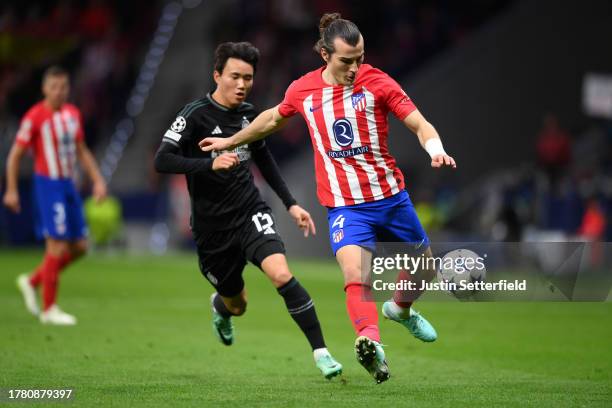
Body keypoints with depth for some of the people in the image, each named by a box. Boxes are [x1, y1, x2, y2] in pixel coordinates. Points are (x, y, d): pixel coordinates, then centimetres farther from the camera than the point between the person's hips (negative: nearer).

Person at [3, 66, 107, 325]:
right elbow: (15, 155, -7)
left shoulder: (73, 114, 8)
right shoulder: (35, 117, -12)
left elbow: (81, 151, 19)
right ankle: (49, 309, 0)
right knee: (57, 247, -10)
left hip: (68, 186, 7)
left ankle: (32, 282, 24)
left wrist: (97, 180, 12)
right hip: (48, 185, -7)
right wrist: (11, 191, -10)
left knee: (79, 247, 8)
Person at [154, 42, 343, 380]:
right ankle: (221, 306, 53)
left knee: (281, 275, -24)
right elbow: (162, 161, -24)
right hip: (212, 226, -2)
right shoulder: (195, 115, -14)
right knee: (237, 305, 13)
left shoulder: (249, 113, 3)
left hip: (250, 212, 2)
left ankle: (321, 352, -20)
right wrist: (210, 164, -36)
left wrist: (291, 204, 15)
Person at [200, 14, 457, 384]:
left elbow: (420, 124, -11)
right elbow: (273, 119, 19)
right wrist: (231, 141, 29)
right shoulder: (303, 90, -3)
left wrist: (436, 149, -33)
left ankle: (401, 309, 49)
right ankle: (371, 342, -44)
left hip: (392, 197, 2)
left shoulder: (376, 82, -8)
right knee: (355, 275, -27)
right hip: (345, 205, -1)